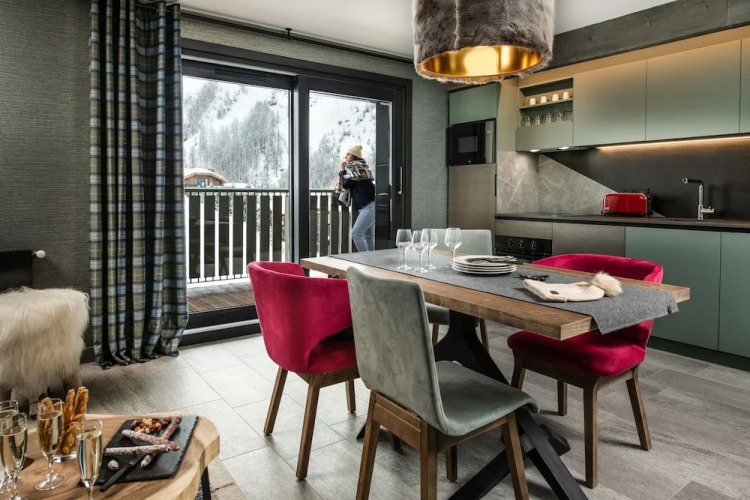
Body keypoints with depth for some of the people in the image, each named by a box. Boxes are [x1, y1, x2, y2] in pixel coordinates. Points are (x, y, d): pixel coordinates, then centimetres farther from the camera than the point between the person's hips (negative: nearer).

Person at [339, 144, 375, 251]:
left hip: (369, 205, -10)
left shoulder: (354, 167, -6)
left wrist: (341, 171, 4)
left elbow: (345, 184, -9)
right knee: (368, 236, 9)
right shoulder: (361, 166, 21)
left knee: (356, 233, -12)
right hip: (370, 204, 10)